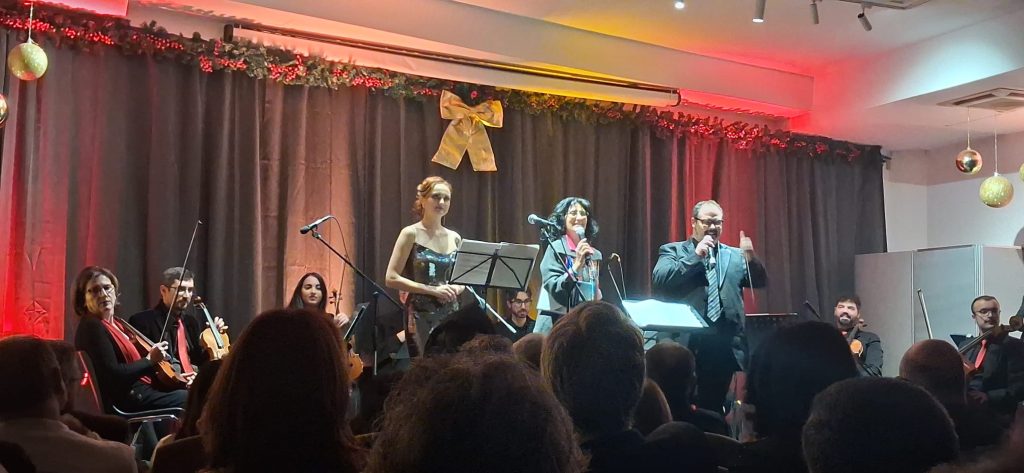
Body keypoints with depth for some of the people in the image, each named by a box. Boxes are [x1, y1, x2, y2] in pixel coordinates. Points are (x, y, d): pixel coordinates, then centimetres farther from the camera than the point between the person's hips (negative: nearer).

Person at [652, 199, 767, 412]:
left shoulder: (734, 255, 16)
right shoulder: (672, 251, 7)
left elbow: (760, 282, 8)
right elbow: (660, 281, -9)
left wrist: (751, 258, -11)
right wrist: (695, 256, -11)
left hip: (725, 344, 3)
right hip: (687, 342, -3)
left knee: (714, 407, 9)